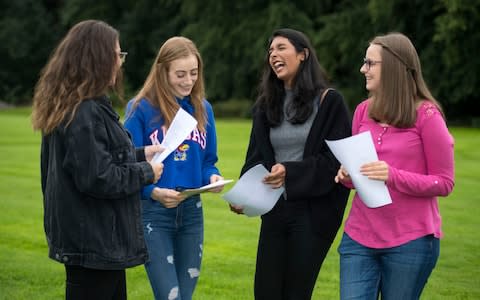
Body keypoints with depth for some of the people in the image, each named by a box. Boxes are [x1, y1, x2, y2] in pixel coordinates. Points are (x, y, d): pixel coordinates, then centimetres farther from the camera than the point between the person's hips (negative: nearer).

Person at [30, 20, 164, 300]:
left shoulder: (70, 107, 10)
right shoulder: (85, 113, -22)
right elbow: (97, 179, -25)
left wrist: (139, 154, 14)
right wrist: (145, 172, -11)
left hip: (83, 237, 11)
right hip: (93, 242, -11)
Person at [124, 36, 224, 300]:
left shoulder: (203, 109, 7)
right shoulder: (141, 108, -8)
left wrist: (213, 177, -9)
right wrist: (153, 192, -25)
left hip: (191, 211, 5)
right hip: (153, 213, -5)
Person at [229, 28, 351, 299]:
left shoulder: (329, 102, -4)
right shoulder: (266, 105, 12)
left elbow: (337, 158, -10)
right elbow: (256, 158, 8)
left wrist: (291, 173, -22)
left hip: (313, 212, -5)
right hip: (274, 209, 5)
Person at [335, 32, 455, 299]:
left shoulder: (426, 115, -8)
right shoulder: (363, 111, 7)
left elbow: (444, 183, -6)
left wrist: (393, 177, -20)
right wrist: (347, 175, -4)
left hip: (411, 241, -4)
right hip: (359, 237, 4)